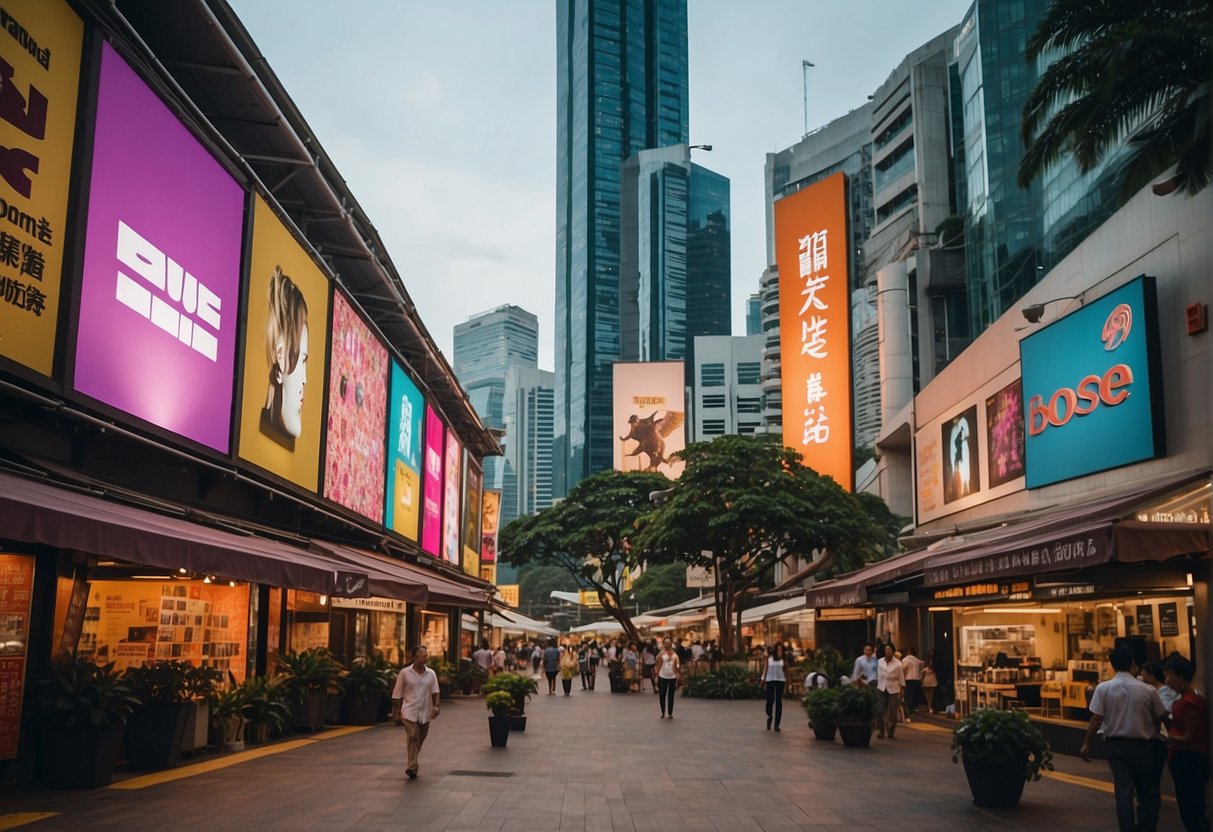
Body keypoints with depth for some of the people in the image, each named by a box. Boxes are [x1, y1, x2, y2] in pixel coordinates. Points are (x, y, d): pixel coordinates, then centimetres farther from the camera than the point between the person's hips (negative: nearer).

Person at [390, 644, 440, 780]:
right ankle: (412, 768, -14)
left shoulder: (431, 673, 3)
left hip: (425, 713, 3)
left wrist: (435, 706, -18)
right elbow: (397, 694, 2)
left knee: (419, 741, 12)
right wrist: (395, 712, 0)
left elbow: (435, 691, -2)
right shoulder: (405, 672, -3)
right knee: (413, 738, -16)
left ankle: (411, 765, 30)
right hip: (409, 712, -3)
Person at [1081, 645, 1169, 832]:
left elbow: (1096, 720, -10)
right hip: (1140, 745, 0)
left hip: (1115, 744, 1)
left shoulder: (1103, 688, -7)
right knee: (1148, 792, 14)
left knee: (1123, 791, 6)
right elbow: (1159, 719, 3)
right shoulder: (1148, 690, -7)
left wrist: (1086, 744, 0)